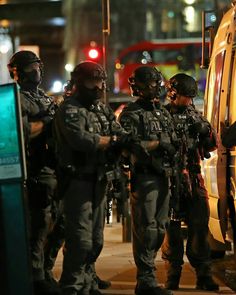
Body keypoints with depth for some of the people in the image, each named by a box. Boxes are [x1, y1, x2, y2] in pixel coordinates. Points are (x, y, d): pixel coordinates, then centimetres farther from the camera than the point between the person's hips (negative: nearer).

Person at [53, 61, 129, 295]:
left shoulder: (103, 110, 16)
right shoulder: (70, 110, -11)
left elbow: (122, 136, 8)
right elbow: (80, 139, -26)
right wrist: (111, 140, -12)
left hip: (99, 180, 8)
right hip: (78, 181, -8)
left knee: (96, 239, 16)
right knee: (80, 239, -12)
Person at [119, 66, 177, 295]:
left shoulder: (163, 113, 20)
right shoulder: (130, 114, -4)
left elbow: (173, 143, 21)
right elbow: (128, 146, -17)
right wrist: (157, 143, -14)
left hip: (163, 176, 8)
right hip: (144, 178, -8)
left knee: (160, 228, 11)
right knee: (146, 229, -9)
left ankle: (146, 272, 22)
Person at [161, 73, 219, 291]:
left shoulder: (194, 116, 16)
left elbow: (212, 143, 12)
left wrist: (201, 124, -2)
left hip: (193, 180, 4)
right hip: (170, 180, -4)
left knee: (199, 227, 0)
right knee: (172, 229, -1)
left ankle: (203, 275, 5)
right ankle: (173, 276, 7)